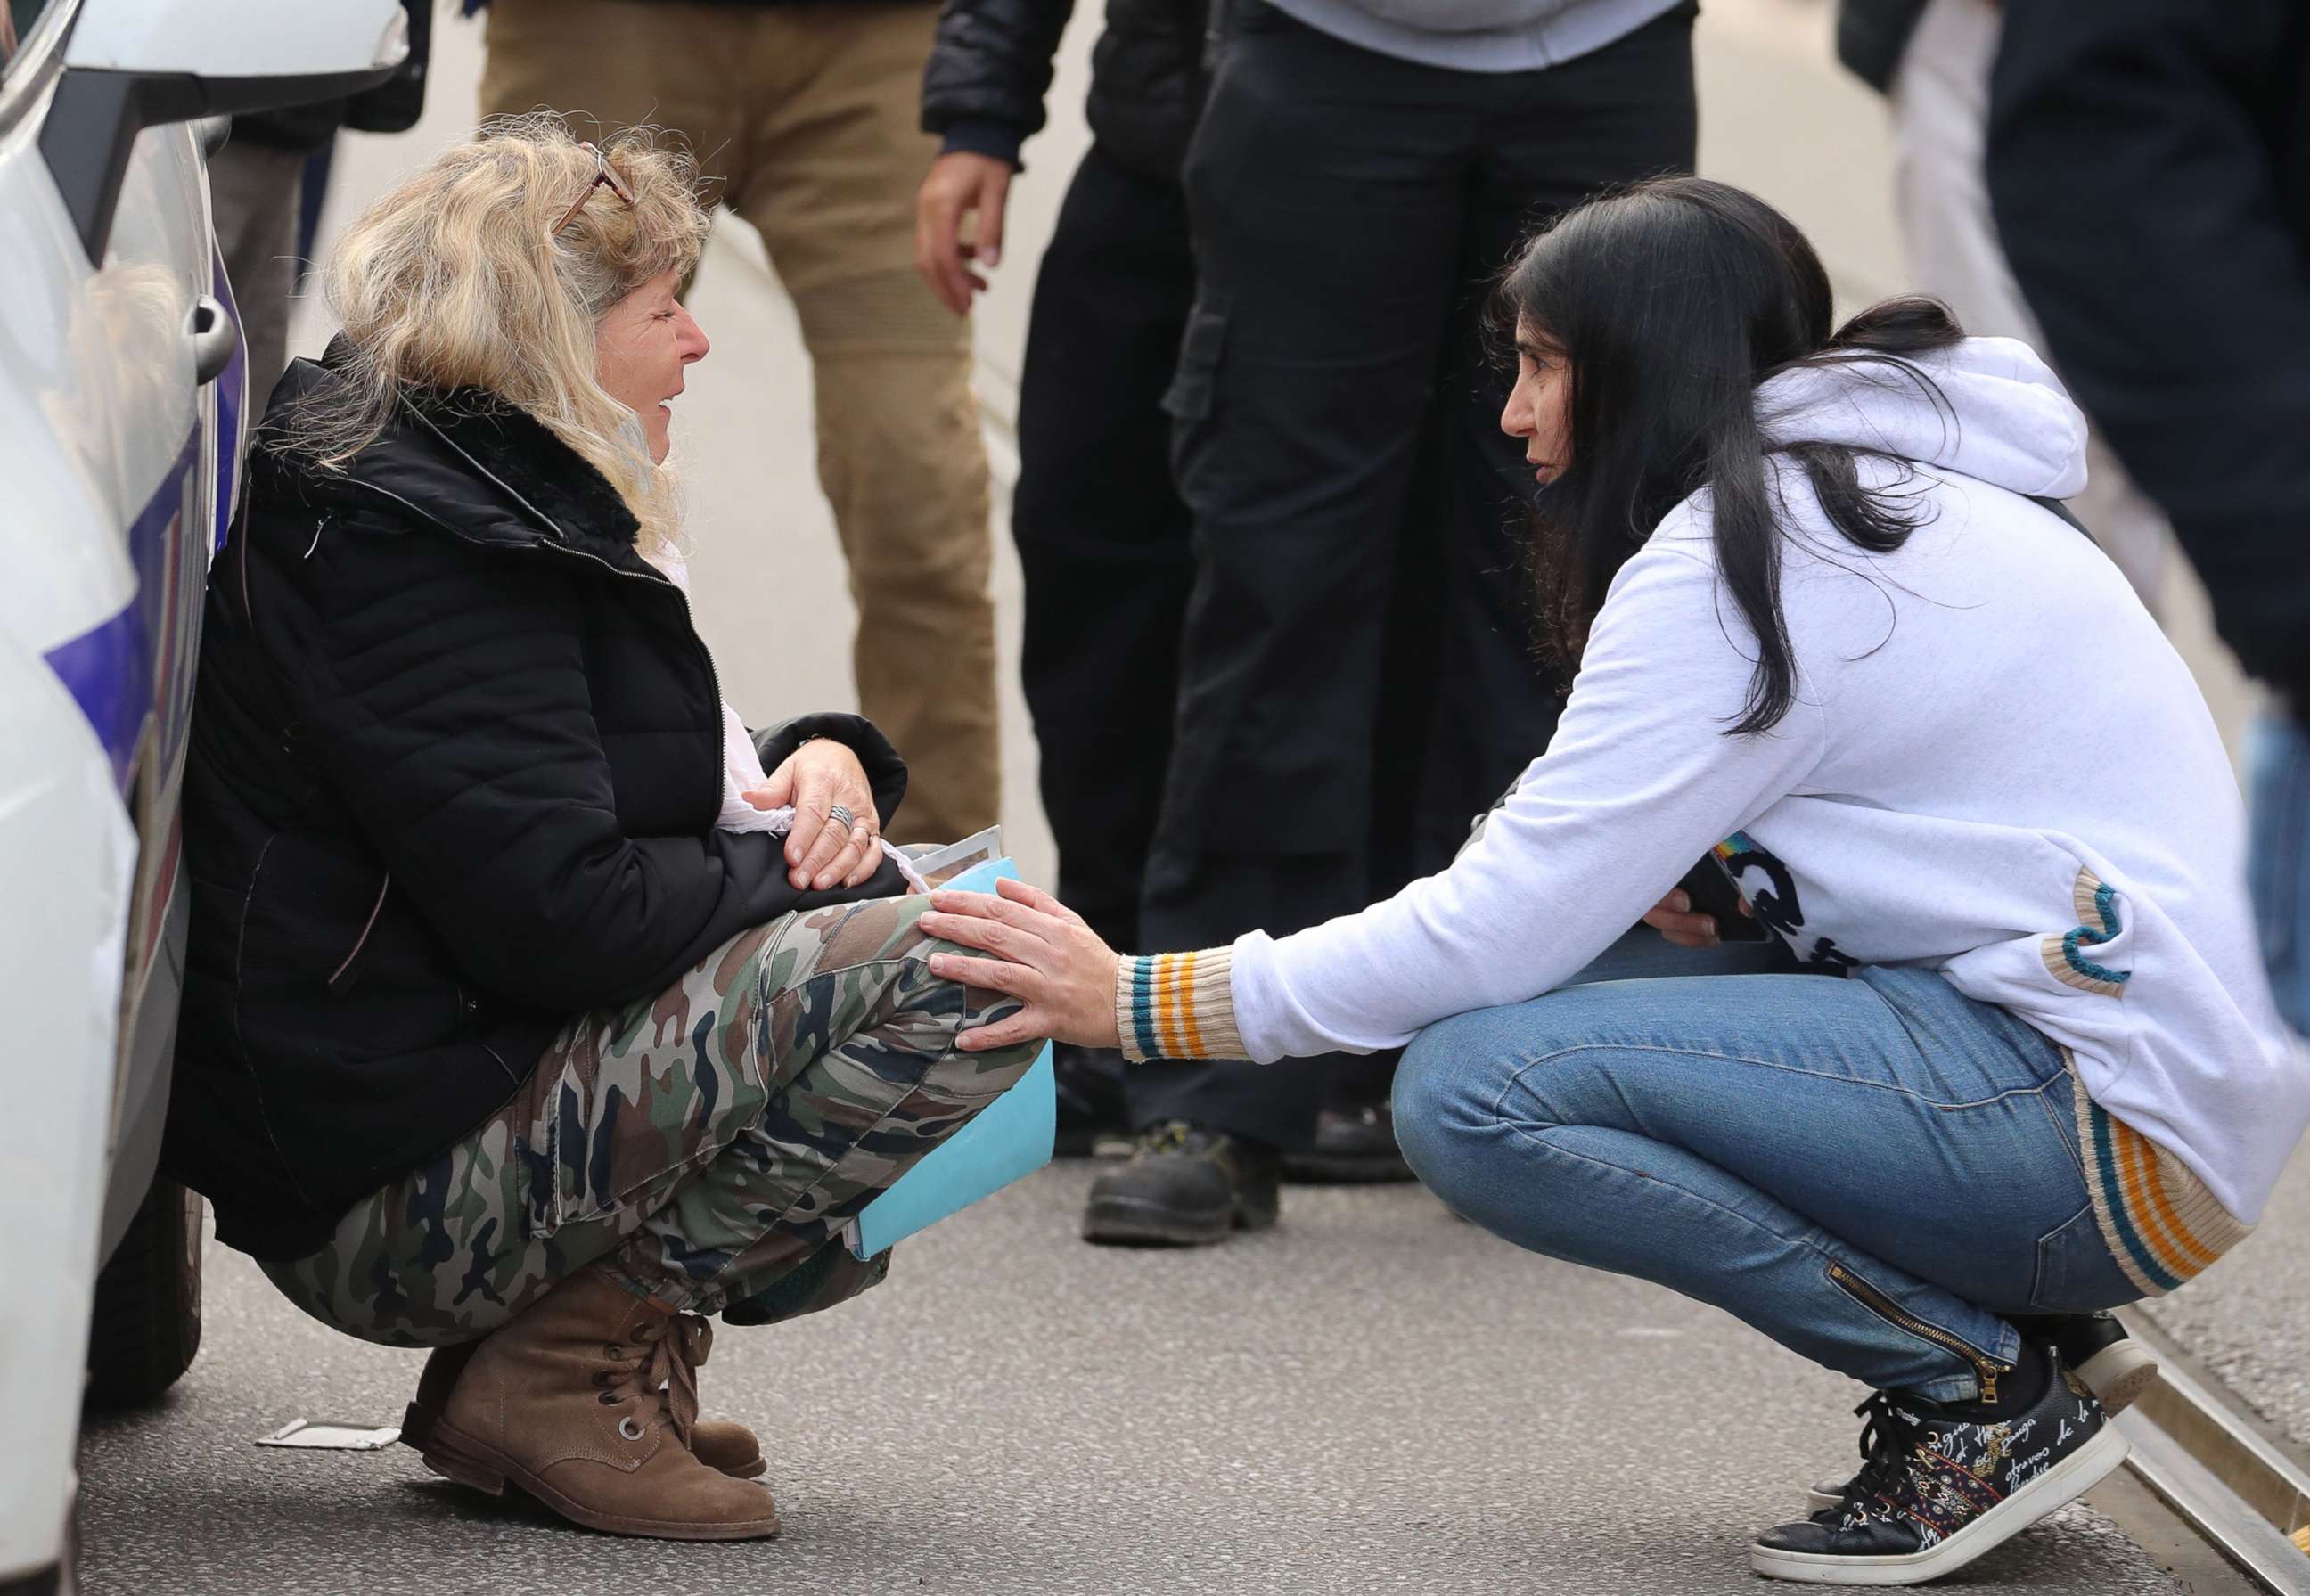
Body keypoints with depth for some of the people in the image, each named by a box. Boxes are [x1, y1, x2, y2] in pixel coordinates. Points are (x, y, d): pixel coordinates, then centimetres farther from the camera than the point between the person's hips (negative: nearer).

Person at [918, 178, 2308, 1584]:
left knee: (1476, 1089, -18)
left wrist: (1141, 1002, -8)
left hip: (2128, 1135, -10)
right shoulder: (1878, 490, 17)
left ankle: (1989, 1391, -7)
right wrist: (1688, 884, 1)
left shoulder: (1743, 559, -12)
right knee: (1533, 1001, 7)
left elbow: (1501, 927, -15)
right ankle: (1973, 1337, 6)